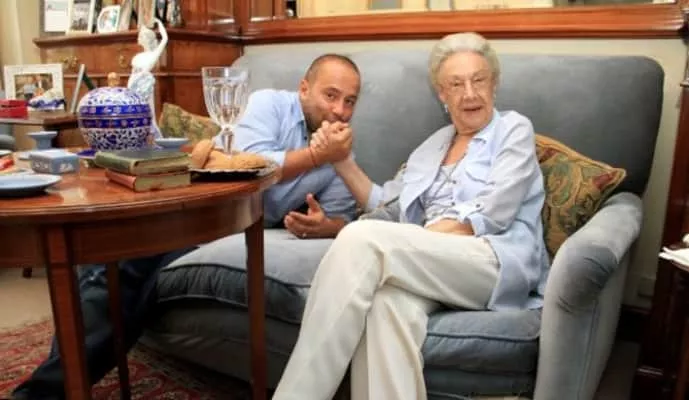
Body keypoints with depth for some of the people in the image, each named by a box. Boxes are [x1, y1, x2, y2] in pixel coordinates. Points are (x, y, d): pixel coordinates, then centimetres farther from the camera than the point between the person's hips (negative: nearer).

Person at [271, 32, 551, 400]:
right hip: (434, 267, 4)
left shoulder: (514, 129, 9)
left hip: (499, 264, -4)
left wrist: (414, 241, -14)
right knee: (389, 302, -37)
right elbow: (384, 205, 26)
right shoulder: (434, 144, 26)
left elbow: (489, 216, -6)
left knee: (362, 239, -29)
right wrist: (341, 160, 14)